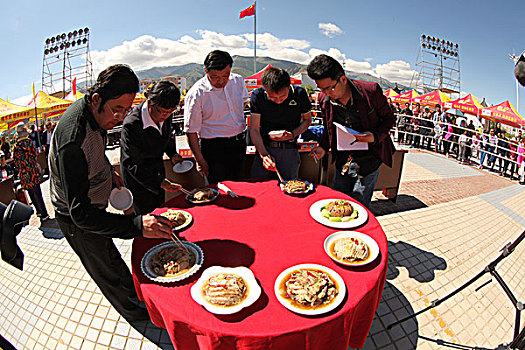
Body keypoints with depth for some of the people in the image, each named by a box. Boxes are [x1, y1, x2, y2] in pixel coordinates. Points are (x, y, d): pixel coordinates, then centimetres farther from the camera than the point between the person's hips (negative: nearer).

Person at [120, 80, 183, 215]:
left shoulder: (165, 115, -13)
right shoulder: (131, 124, -32)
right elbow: (131, 164, -26)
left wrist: (172, 153, 1)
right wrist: (159, 182, -32)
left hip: (158, 172, 6)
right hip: (138, 179, -6)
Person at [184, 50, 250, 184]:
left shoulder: (238, 81, -1)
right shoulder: (196, 94, -16)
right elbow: (191, 131, -12)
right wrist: (200, 161, -13)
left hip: (239, 144, 5)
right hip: (214, 148, -5)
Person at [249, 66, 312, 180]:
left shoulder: (299, 93, -9)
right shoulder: (257, 96, -10)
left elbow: (307, 120, 6)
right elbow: (254, 130, -8)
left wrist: (292, 135, -12)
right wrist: (264, 154, -20)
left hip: (290, 150, 0)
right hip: (264, 148, 0)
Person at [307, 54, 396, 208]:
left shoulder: (370, 91, -16)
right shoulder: (325, 99, -5)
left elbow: (389, 118, -2)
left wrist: (375, 137, -20)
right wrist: (323, 147, -6)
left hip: (368, 164, -4)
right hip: (342, 164, 4)